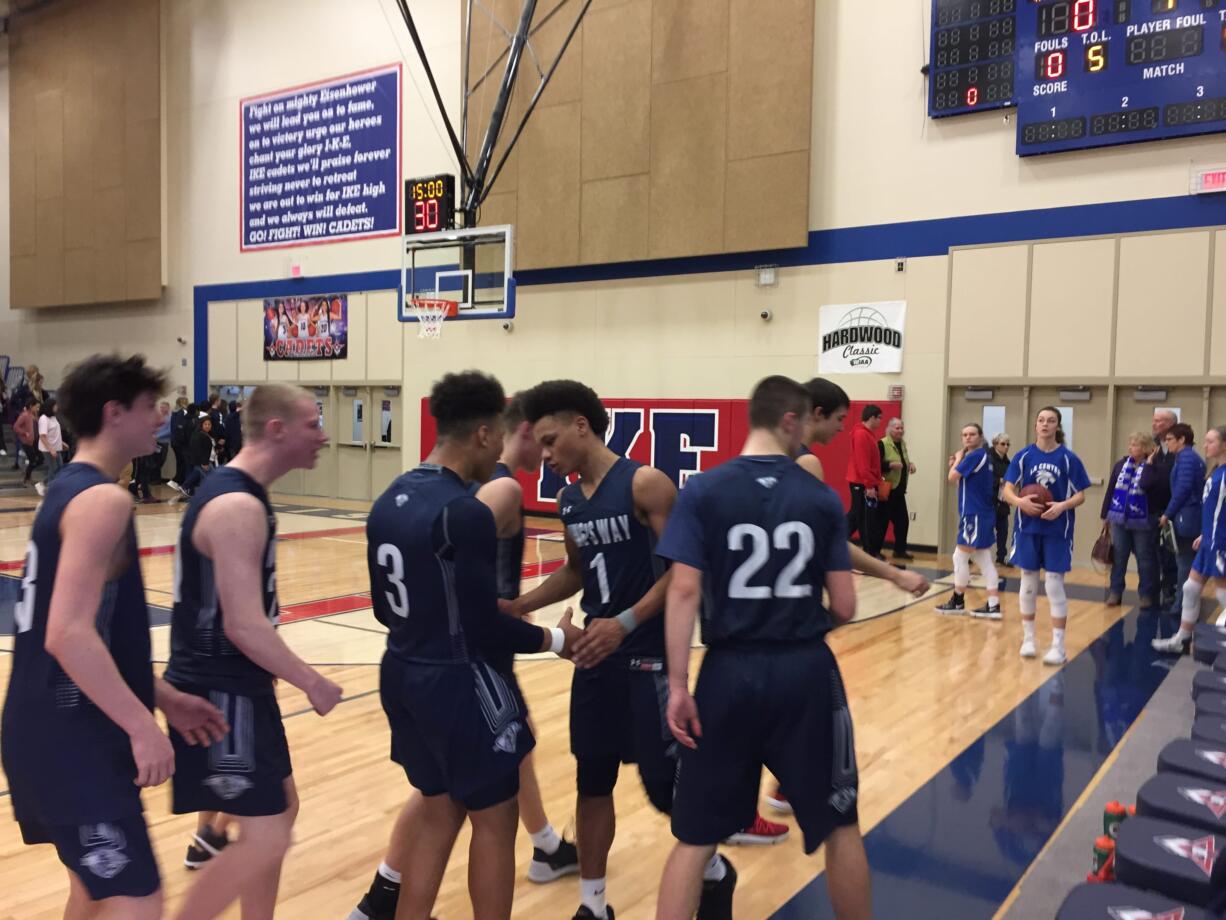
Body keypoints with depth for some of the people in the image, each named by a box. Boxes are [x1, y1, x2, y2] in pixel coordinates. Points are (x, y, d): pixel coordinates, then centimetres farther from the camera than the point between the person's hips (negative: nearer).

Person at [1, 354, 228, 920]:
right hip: (72, 738, -10)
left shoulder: (68, 489, 12)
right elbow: (69, 635, -27)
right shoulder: (102, 500, -18)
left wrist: (162, 697, 15)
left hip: (55, 731, 10)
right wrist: (142, 726, -22)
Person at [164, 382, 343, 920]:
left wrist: (288, 677, 24)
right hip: (220, 694, -10)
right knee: (265, 839, -6)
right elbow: (244, 626, -26)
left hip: (235, 686, 10)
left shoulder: (237, 492, 10)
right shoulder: (238, 506, -22)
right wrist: (312, 683, -16)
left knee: (281, 810, 19)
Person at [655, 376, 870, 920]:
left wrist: (678, 685, -9)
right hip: (807, 672, 1)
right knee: (838, 825, 20)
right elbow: (843, 607, -1)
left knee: (695, 837, 10)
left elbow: (684, 591, -12)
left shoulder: (702, 491, -4)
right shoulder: (822, 497, -1)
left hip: (730, 672, 0)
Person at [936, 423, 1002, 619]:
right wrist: (956, 464, 6)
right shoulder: (982, 456, 15)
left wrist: (958, 458, -2)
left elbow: (952, 477, -17)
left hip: (975, 514, -10)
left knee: (960, 557, 0)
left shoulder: (975, 455, -15)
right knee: (984, 560, 9)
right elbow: (964, 479, 21)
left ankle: (957, 601, 11)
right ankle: (993, 606, 9)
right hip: (982, 513, 10)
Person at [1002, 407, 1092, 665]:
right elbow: (1008, 490, 1)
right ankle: (1028, 638, 23)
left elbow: (1081, 495, -2)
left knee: (1054, 586, -2)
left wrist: (1062, 506, -21)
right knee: (1028, 583, 10)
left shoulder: (1068, 458, -4)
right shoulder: (1023, 455, 0)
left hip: (1057, 530, -2)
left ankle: (1058, 646, 4)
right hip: (1027, 528, 2)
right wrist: (1020, 501, -21)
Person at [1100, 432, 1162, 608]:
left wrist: (1148, 463, -18)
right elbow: (1110, 489, 8)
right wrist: (1105, 514, 10)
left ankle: (1146, 594, 18)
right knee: (1118, 557, 9)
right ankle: (1115, 592, 16)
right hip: (1119, 518, 4)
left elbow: (1145, 484, -29)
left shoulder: (1152, 468, -9)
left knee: (1145, 559, 8)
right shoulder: (1121, 464, 3)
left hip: (1142, 521, -3)